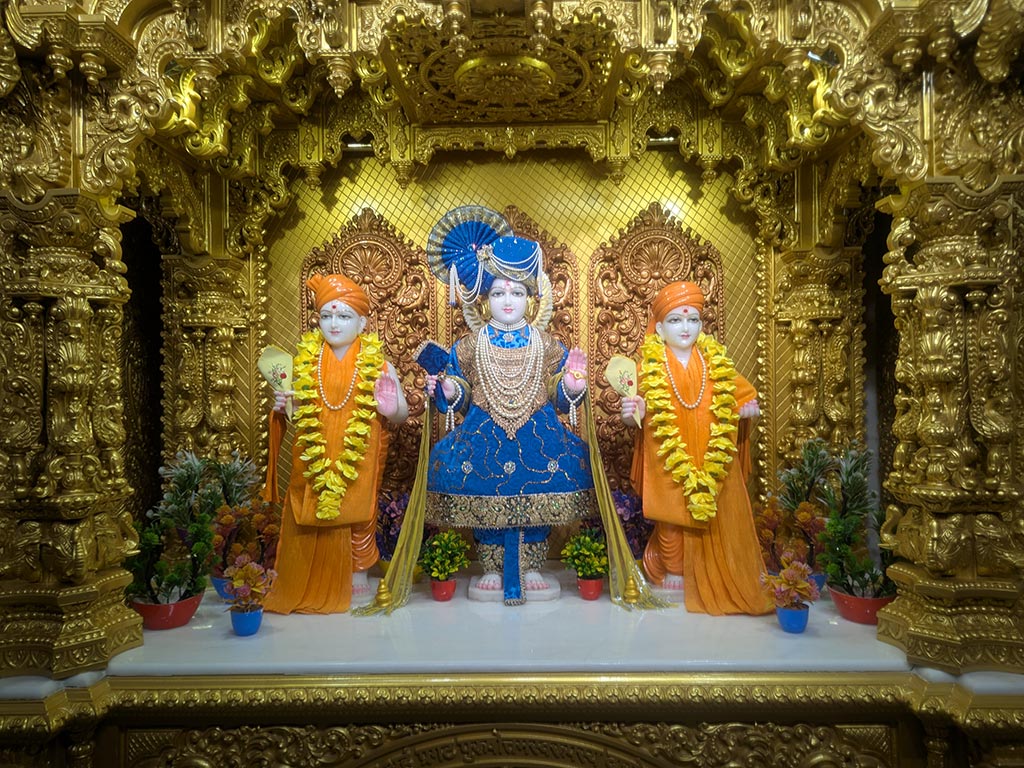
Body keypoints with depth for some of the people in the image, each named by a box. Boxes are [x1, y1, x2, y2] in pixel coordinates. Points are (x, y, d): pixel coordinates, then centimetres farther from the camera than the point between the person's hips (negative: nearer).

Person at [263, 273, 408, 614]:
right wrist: (280, 408, -5)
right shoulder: (305, 361, 3)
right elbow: (294, 411, 16)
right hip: (312, 457, 2)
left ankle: (358, 573, 30)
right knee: (308, 517, 7)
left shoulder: (377, 364, -3)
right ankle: (304, 583, 27)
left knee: (357, 514, 7)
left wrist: (391, 408, -19)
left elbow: (401, 415, 3)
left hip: (359, 458, -2)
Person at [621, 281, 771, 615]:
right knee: (673, 516, 6)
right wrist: (633, 412, -27)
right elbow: (642, 407, -6)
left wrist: (748, 406, -4)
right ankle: (673, 570, 28)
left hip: (713, 460, 3)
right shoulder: (651, 366, -5)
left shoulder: (716, 362, 4)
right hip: (669, 461, -3)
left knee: (718, 517, 10)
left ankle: (718, 578, 29)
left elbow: (738, 392, 15)